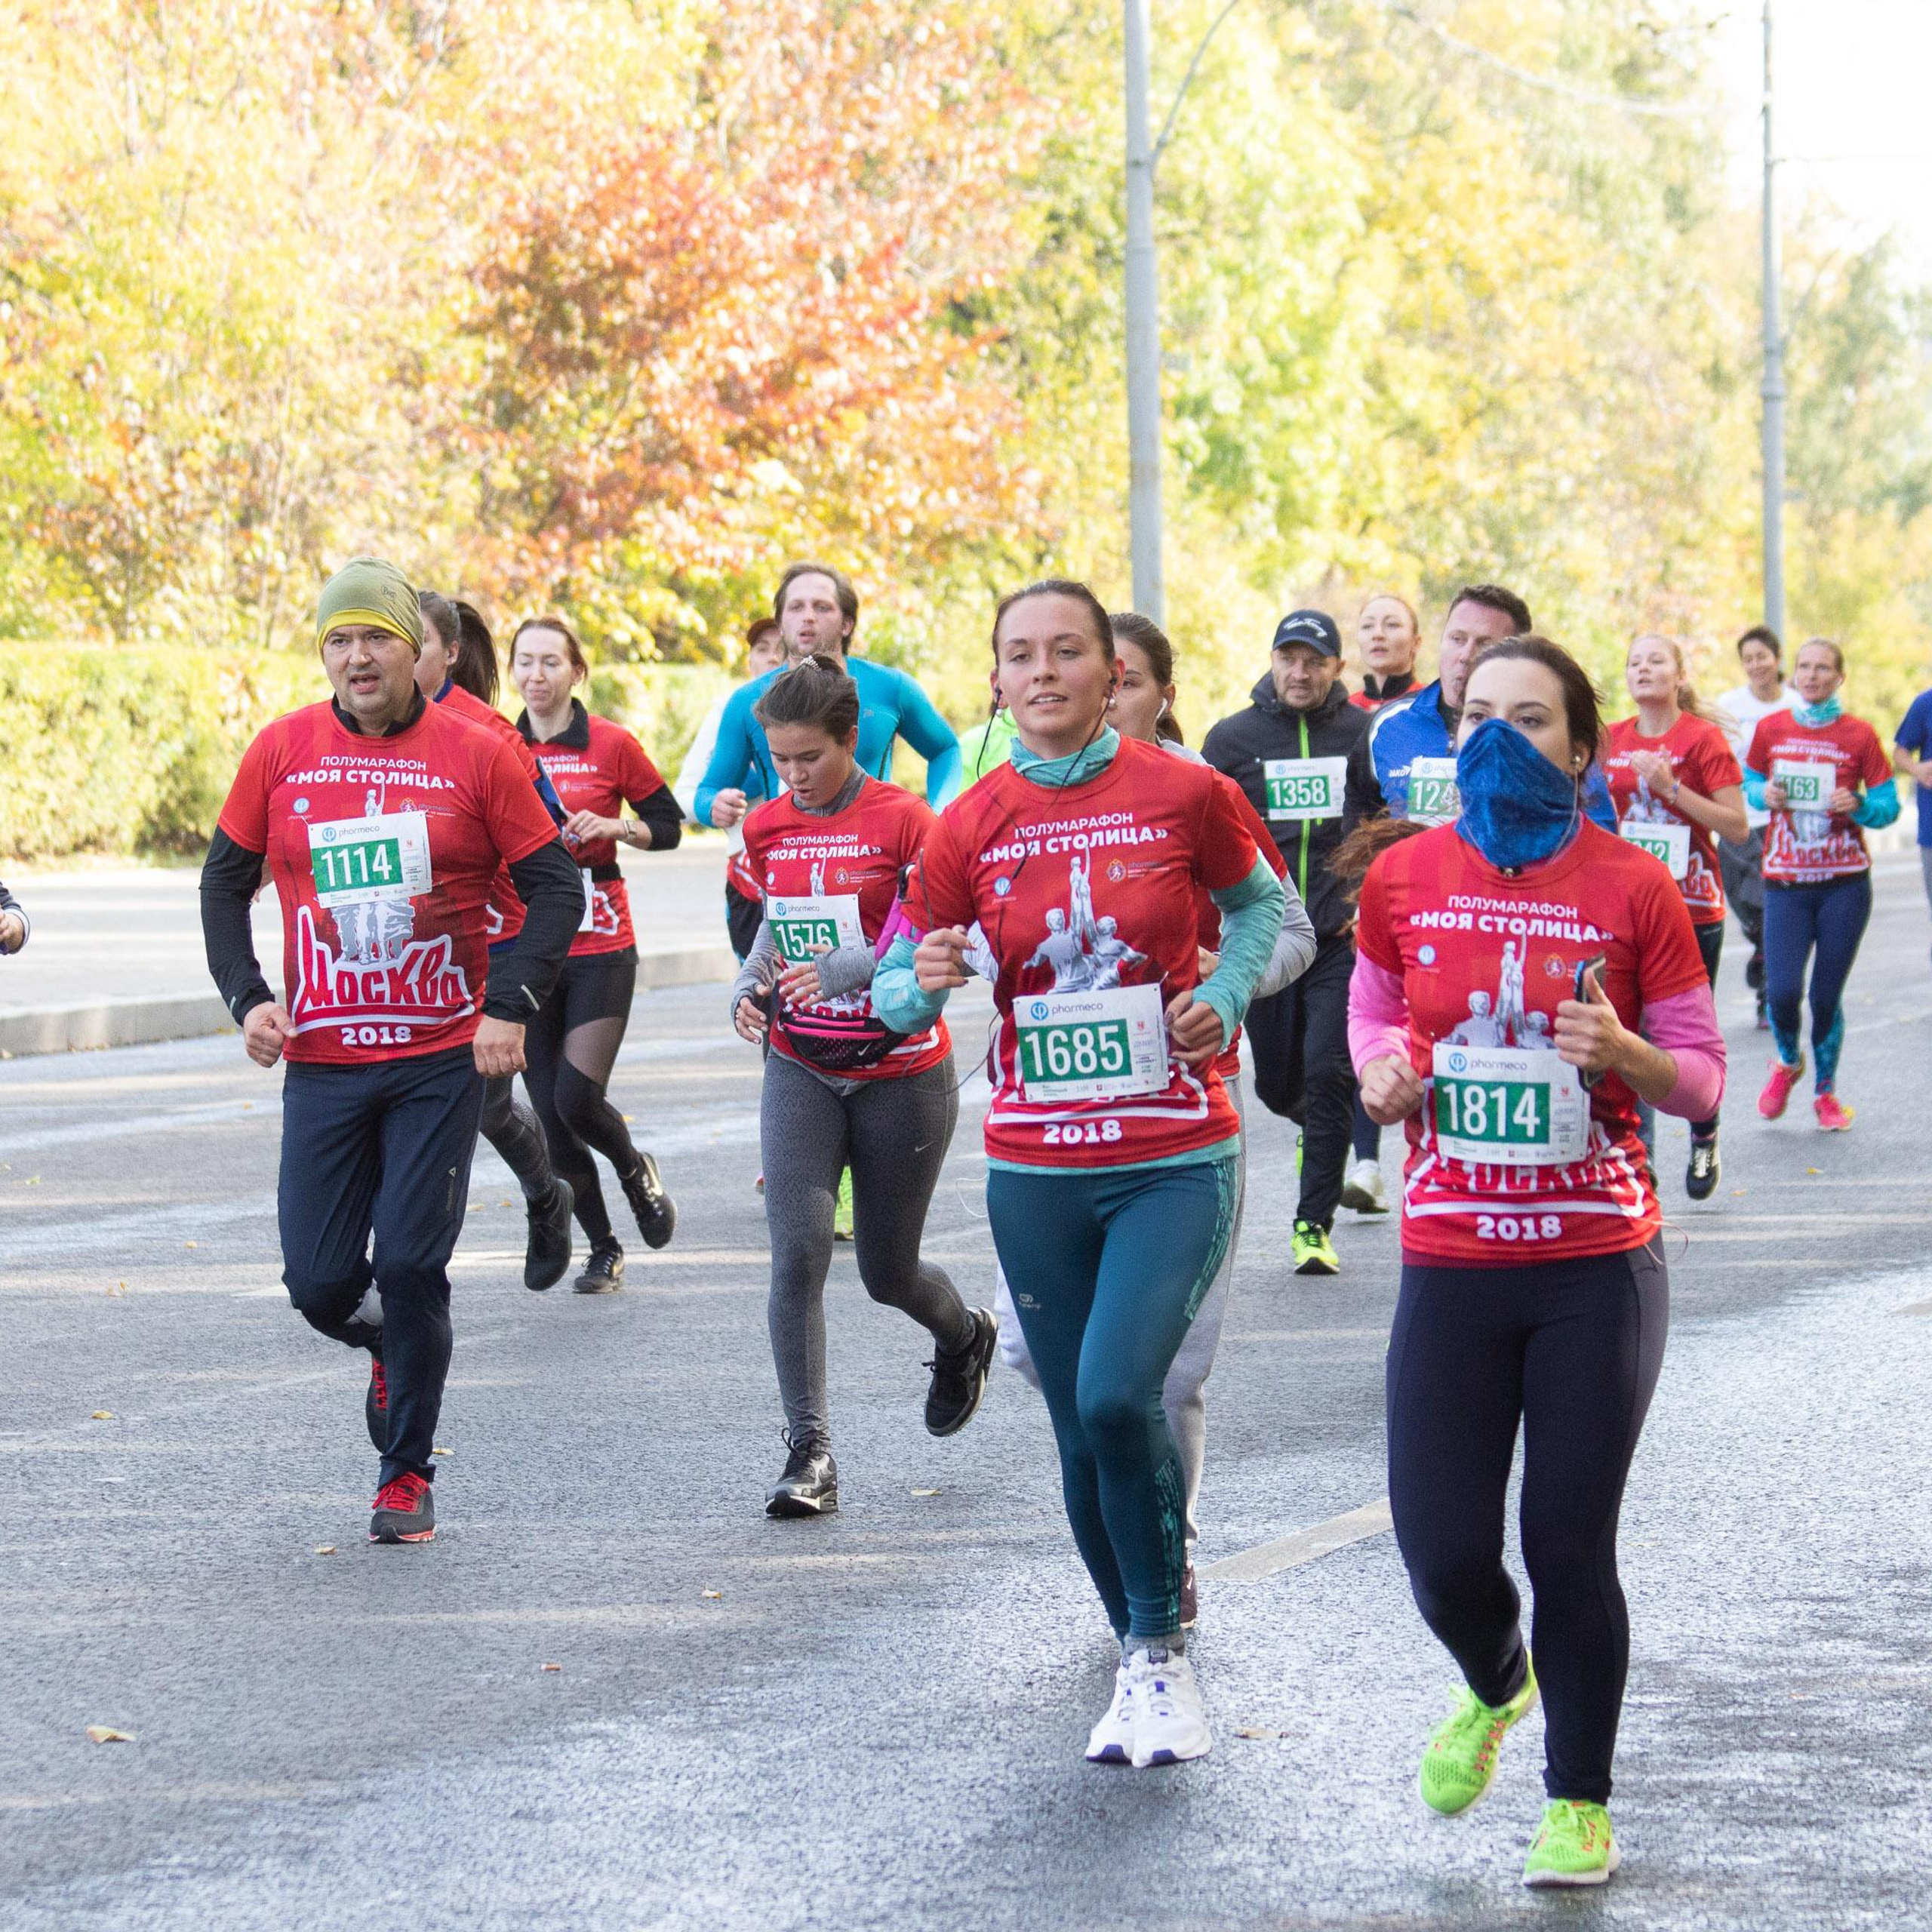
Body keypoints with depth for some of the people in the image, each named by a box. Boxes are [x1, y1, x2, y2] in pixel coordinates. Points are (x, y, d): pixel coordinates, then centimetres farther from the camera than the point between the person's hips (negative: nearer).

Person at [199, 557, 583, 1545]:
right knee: (318, 1282, 0)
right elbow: (225, 880, 12)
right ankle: (391, 1346, 36)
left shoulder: (475, 756, -4)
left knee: (410, 1269, -6)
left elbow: (553, 885, 0)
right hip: (322, 1063, 2)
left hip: (443, 1059, -2)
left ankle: (406, 1476, 9)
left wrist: (513, 1006, -12)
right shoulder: (282, 751, 1)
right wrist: (247, 997, -1)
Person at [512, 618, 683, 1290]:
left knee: (578, 1097, -15)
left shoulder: (611, 744, -2)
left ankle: (637, 1171, 19)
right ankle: (602, 1249, 20)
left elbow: (669, 825, 5)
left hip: (600, 950, -3)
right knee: (551, 1115, 4)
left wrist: (612, 827, -12)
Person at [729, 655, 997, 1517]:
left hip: (901, 1074, -3)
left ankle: (965, 1336, 44)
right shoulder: (765, 828, 4)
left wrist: (850, 971, -31)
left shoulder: (903, 821, -12)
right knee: (798, 1249, -15)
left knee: (888, 1271, 8)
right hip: (801, 1073, 3)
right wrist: (751, 984, 0)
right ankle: (809, 1451, -13)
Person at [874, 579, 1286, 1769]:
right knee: (1083, 1435, 7)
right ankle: (1141, 1666, 28)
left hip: (1175, 1159, -3)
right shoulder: (971, 829, 0)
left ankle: (1165, 1652, -3)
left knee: (1117, 1392, -21)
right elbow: (899, 994, 7)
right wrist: (926, 982, -16)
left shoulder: (1185, 795, -5)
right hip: (1037, 1170, 3)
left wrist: (1225, 995, -4)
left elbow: (1258, 902, 14)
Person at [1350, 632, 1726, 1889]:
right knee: (1443, 1552, 0)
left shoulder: (1632, 888, -4)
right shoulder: (1405, 878, 1)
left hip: (1599, 1267, -2)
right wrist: (1381, 1074, -4)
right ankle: (1494, 1688, 37)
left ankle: (1581, 1804, 21)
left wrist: (1625, 1054, -19)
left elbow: (1701, 1079, 1)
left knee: (1571, 1546, 0)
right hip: (1451, 1265, 2)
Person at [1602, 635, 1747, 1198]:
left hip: (1692, 907, -3)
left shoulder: (1702, 739, -5)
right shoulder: (1611, 740, 8)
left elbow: (1738, 826, -10)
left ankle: (1704, 1140, 27)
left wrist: (1672, 788, -17)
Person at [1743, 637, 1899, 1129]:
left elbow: (1888, 805, 2)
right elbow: (1750, 781, 17)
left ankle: (1825, 1091, 24)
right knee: (1782, 990, -11)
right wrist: (1765, 794, -5)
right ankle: (1788, 1062, 22)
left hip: (1845, 884, -1)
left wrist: (1860, 806, -18)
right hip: (1785, 883, 1)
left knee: (1826, 995, 1)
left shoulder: (1859, 735, -1)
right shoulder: (1770, 729, 4)